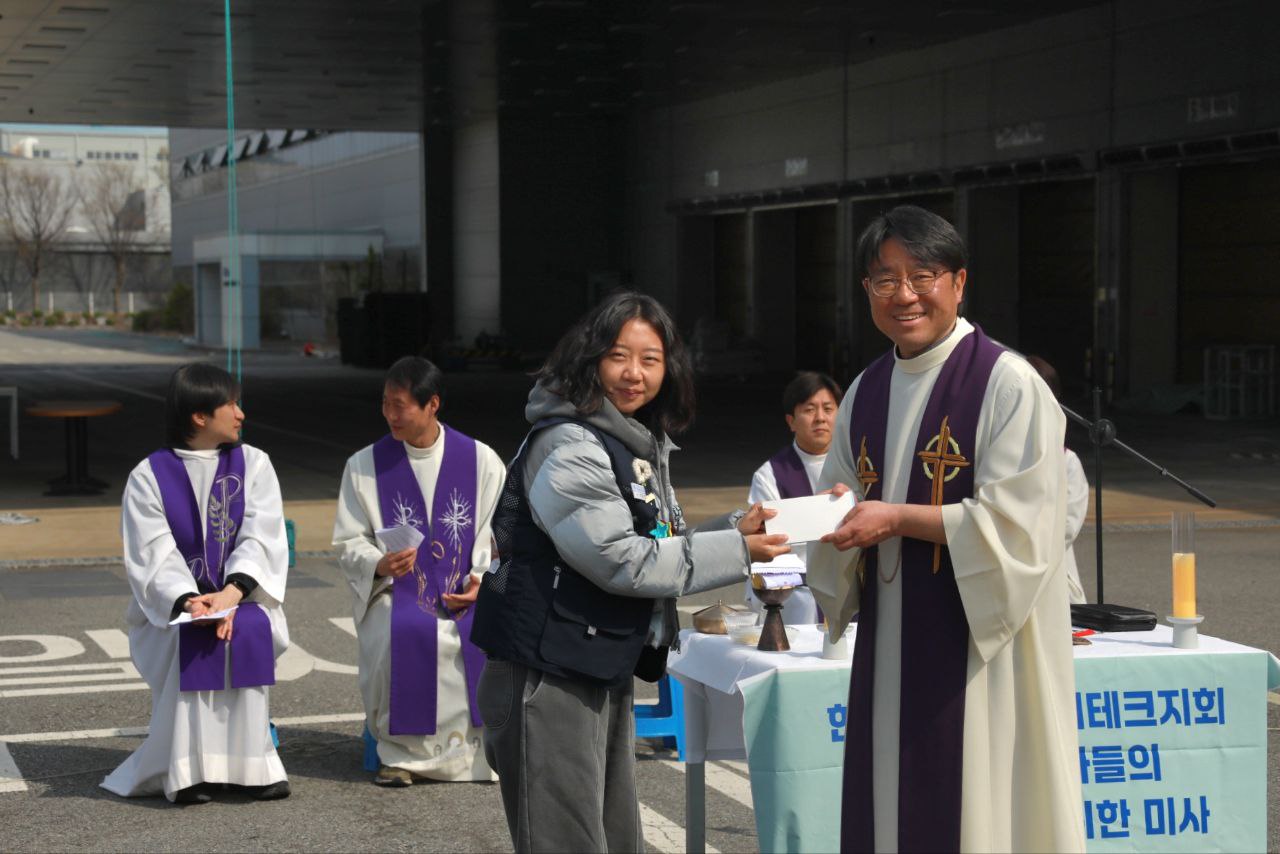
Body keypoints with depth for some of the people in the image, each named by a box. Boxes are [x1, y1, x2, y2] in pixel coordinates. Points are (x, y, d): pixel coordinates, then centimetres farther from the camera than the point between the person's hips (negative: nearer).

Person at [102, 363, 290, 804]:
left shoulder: (253, 464, 6)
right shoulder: (148, 477, 0)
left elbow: (262, 539, -7)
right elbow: (154, 558, -10)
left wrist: (230, 593, -26)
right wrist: (188, 602, -31)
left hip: (244, 600, 1)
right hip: (171, 609, -1)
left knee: (247, 629, -33)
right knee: (193, 638, -34)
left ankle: (246, 761, -27)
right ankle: (191, 767, -30)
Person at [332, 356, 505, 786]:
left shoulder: (481, 460, 6)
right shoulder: (364, 466, 7)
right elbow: (348, 543, 7)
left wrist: (482, 580, -12)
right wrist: (379, 564, -15)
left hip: (465, 590, 1)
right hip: (394, 590, 0)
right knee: (402, 631, -35)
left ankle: (471, 749, -12)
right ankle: (401, 752, -17)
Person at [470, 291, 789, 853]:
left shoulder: (642, 445, 15)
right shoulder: (569, 447, -17)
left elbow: (656, 549, 17)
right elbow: (619, 559, -21)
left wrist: (734, 528, 1)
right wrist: (737, 552, -16)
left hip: (606, 677, 10)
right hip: (549, 682, -10)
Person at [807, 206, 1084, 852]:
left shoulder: (1008, 384, -10)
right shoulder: (866, 393, 12)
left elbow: (1015, 525, -16)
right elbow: (840, 496, 17)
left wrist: (898, 518, -17)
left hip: (979, 640, -6)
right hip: (889, 640, 6)